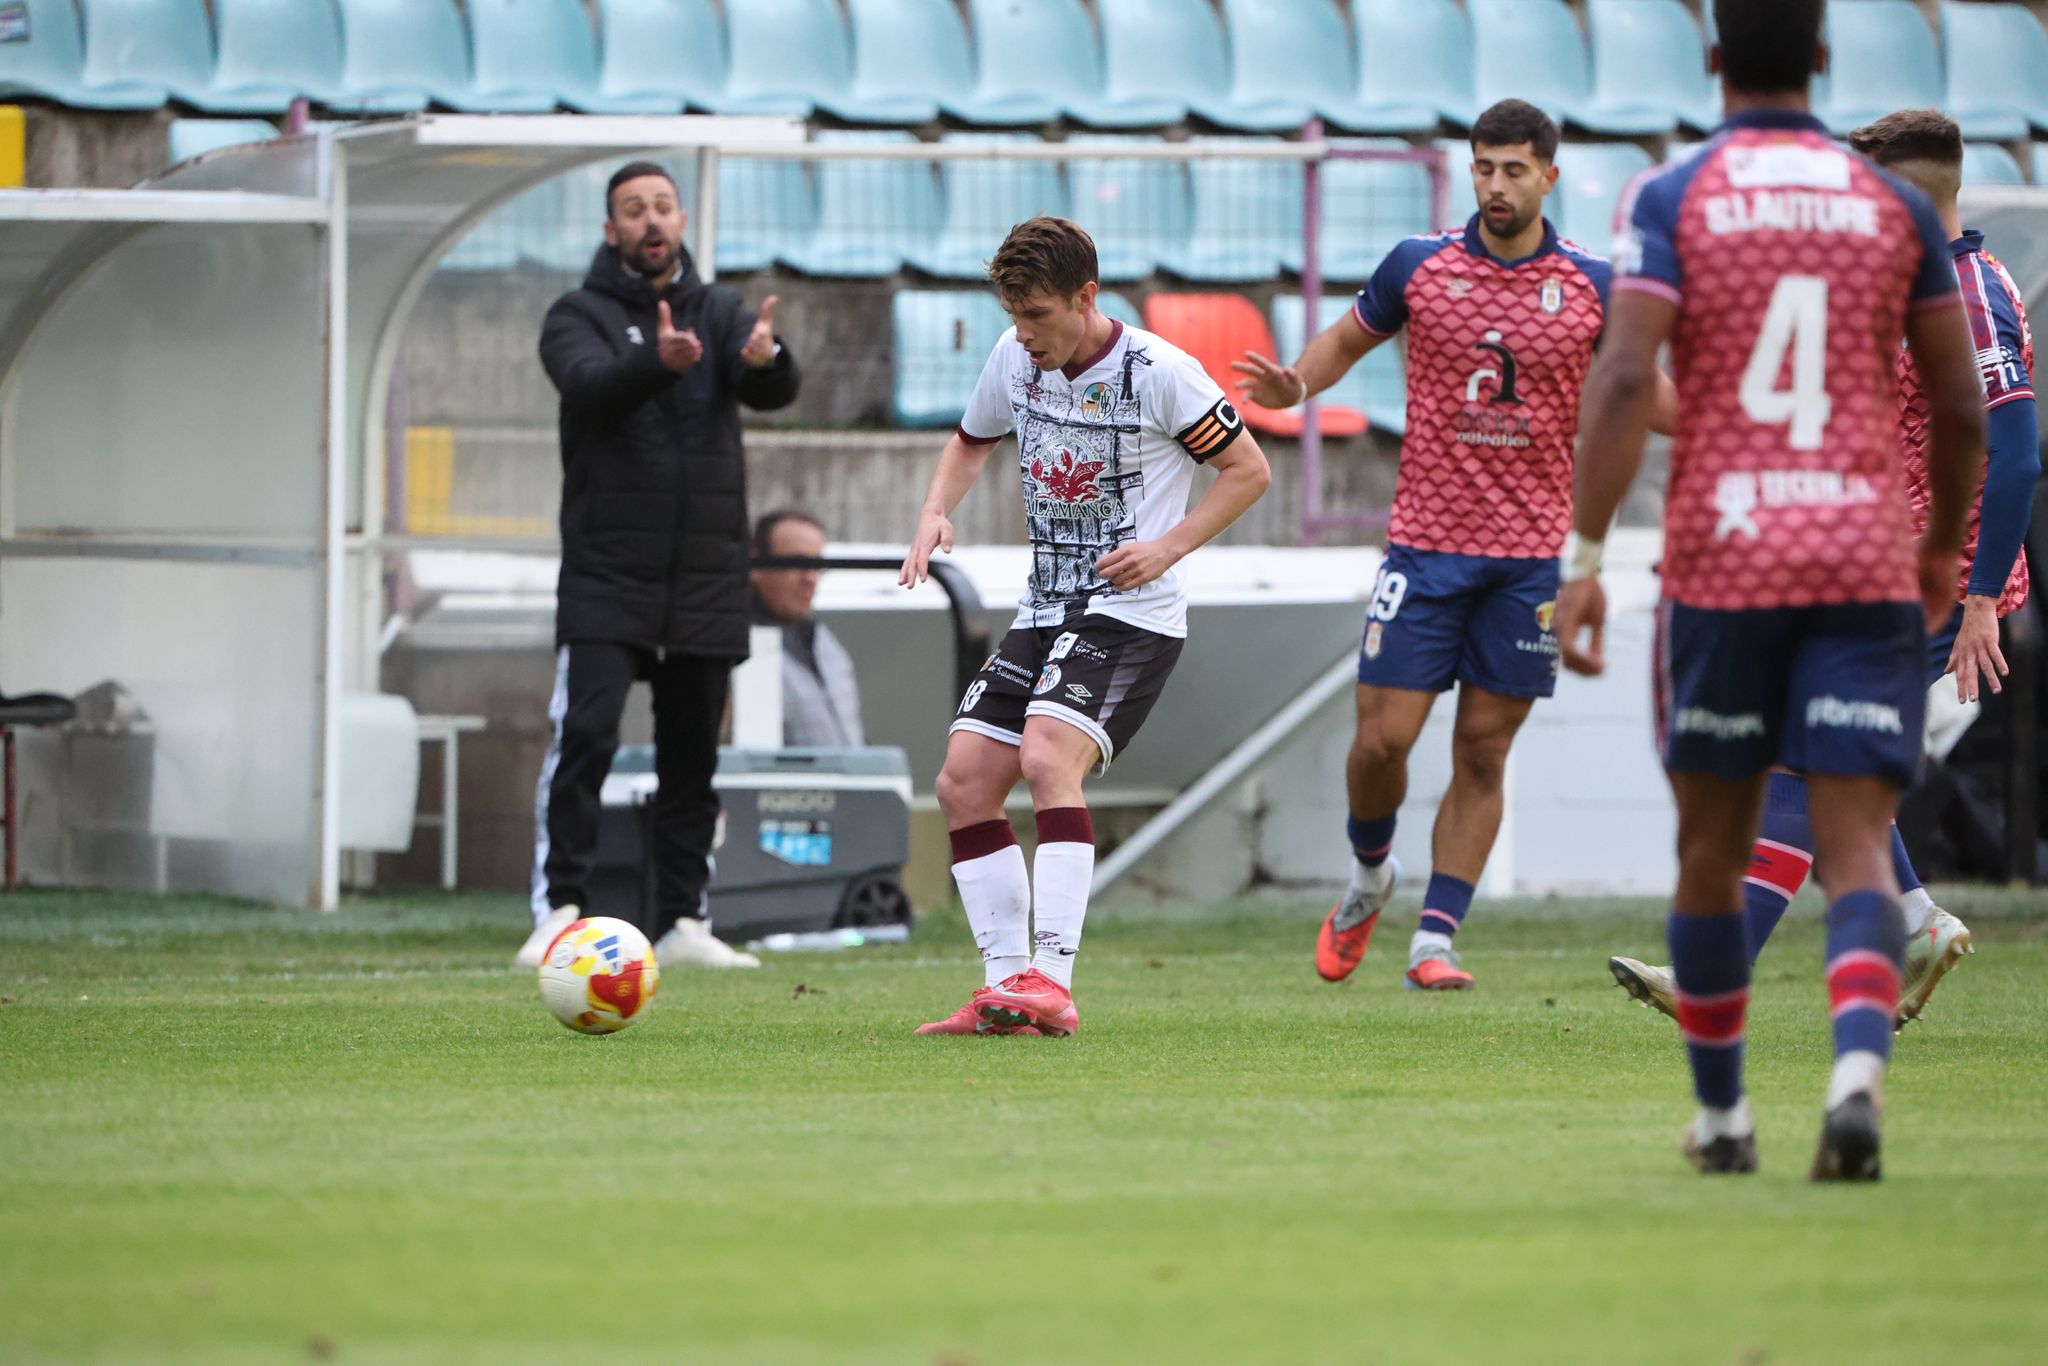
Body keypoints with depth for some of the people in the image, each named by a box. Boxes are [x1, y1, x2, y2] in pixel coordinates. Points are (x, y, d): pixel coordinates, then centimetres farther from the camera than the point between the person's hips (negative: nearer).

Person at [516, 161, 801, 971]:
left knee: (693, 753, 7)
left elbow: (773, 392, -10)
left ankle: (683, 920, 13)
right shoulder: (580, 316, 1)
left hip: (707, 577, 3)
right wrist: (658, 364, -42)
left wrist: (764, 360, -34)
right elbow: (590, 385, -21)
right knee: (584, 735, -14)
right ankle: (558, 913, -15)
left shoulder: (719, 312, 9)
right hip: (606, 576, -3)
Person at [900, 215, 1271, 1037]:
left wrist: (1168, 547, -16)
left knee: (1048, 758, -27)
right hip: (1044, 613, 8)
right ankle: (1006, 984, 4)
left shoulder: (1158, 373, -13)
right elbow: (972, 441, 25)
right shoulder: (1014, 359, 5)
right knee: (963, 781, -2)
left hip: (1131, 613, -8)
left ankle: (1051, 983, -31)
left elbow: (1248, 470, -5)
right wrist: (936, 513, 5)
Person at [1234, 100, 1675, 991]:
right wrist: (1291, 386, -6)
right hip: (1426, 542, 0)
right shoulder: (1419, 265, 1)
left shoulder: (1591, 284, 1)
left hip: (1530, 555, 0)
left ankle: (1434, 941, 6)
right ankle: (1369, 873, 26)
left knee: (1483, 751, 1)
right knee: (1383, 737, -4)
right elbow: (1347, 340, 14)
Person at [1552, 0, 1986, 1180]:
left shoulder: (1671, 199, 1)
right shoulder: (1896, 204, 8)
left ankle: (1721, 1118, 25)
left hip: (1721, 560, -1)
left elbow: (1625, 377, -12)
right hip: (1867, 560, 1)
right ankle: (1858, 1073, -30)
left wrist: (1585, 556, -12)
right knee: (1857, 850, -5)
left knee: (1714, 848, 15)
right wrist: (1945, 548, 25)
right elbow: (1962, 406, 9)